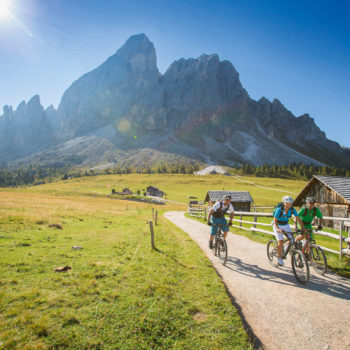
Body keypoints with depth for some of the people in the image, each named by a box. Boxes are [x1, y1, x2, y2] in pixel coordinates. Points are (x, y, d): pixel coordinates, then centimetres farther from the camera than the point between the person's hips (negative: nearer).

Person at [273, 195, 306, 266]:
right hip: (278, 226, -4)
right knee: (280, 242, -13)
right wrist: (278, 229, -40)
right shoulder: (279, 209, -26)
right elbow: (275, 221, -25)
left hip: (286, 225, 4)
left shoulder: (292, 209, -15)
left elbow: (298, 219, -11)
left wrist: (303, 228, -23)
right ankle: (279, 258, 5)